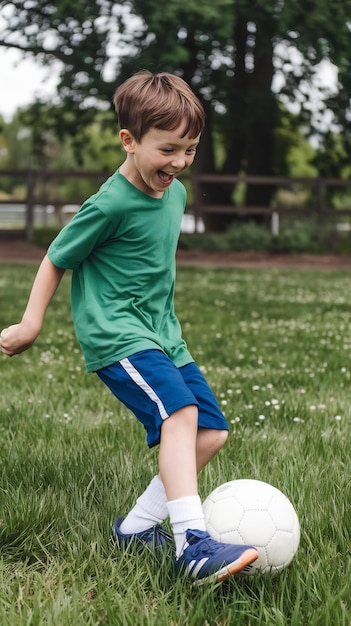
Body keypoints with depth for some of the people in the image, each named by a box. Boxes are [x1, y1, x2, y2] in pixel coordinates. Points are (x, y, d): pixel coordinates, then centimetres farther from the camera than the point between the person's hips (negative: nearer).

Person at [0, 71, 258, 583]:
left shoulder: (175, 194, 8)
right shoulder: (111, 204, -16)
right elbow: (56, 259, -5)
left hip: (162, 335, 9)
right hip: (114, 334, -9)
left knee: (212, 432, 3)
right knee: (178, 410, -29)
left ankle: (137, 526, 11)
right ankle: (193, 545, -35)